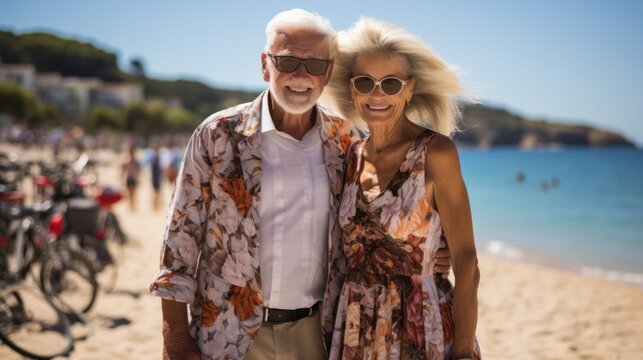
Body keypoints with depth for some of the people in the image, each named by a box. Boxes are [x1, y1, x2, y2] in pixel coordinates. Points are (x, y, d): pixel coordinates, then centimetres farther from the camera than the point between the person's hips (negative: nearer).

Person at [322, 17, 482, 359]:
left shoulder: (435, 151, -12)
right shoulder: (353, 156, 3)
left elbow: (466, 262, -13)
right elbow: (350, 249, 10)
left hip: (421, 327, -4)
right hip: (357, 329, 5)